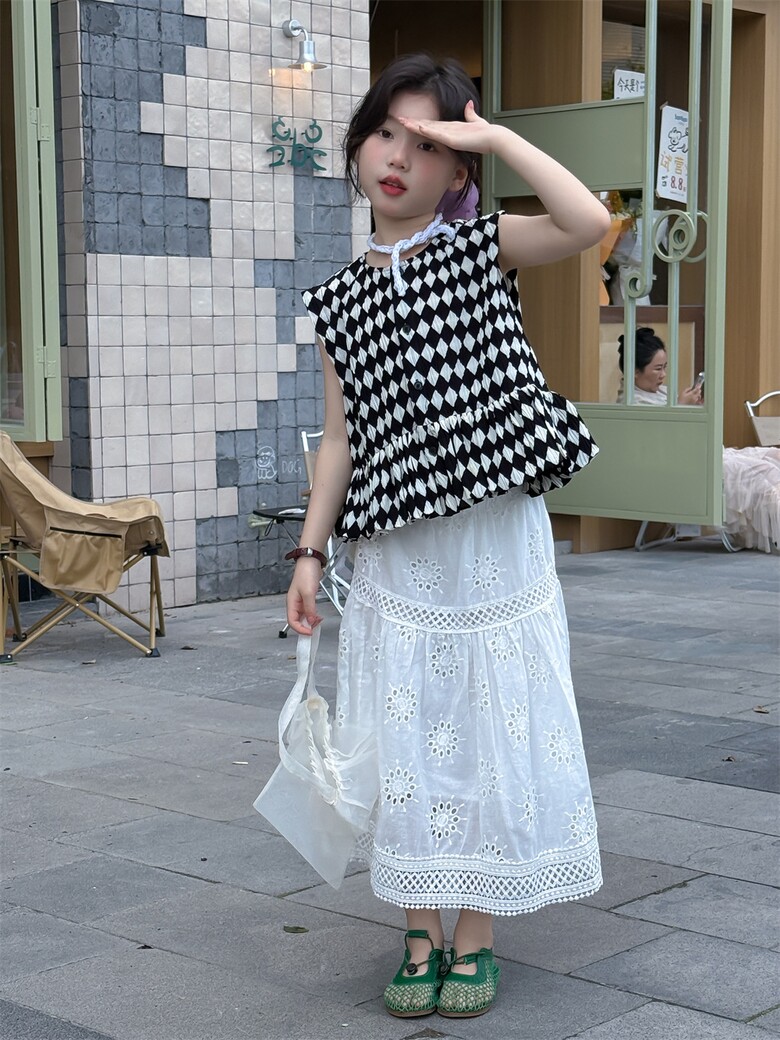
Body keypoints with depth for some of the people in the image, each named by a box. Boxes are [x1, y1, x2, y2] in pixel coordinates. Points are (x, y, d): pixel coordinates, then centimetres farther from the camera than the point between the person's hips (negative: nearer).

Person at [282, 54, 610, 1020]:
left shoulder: (482, 249, 1)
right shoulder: (340, 299, 8)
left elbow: (590, 222, -19)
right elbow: (341, 436, 9)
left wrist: (496, 137, -14)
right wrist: (308, 552, 3)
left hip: (496, 549, -2)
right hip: (397, 557, 2)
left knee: (496, 740, 4)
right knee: (407, 749, 6)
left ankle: (475, 941, 19)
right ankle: (421, 936, 22)